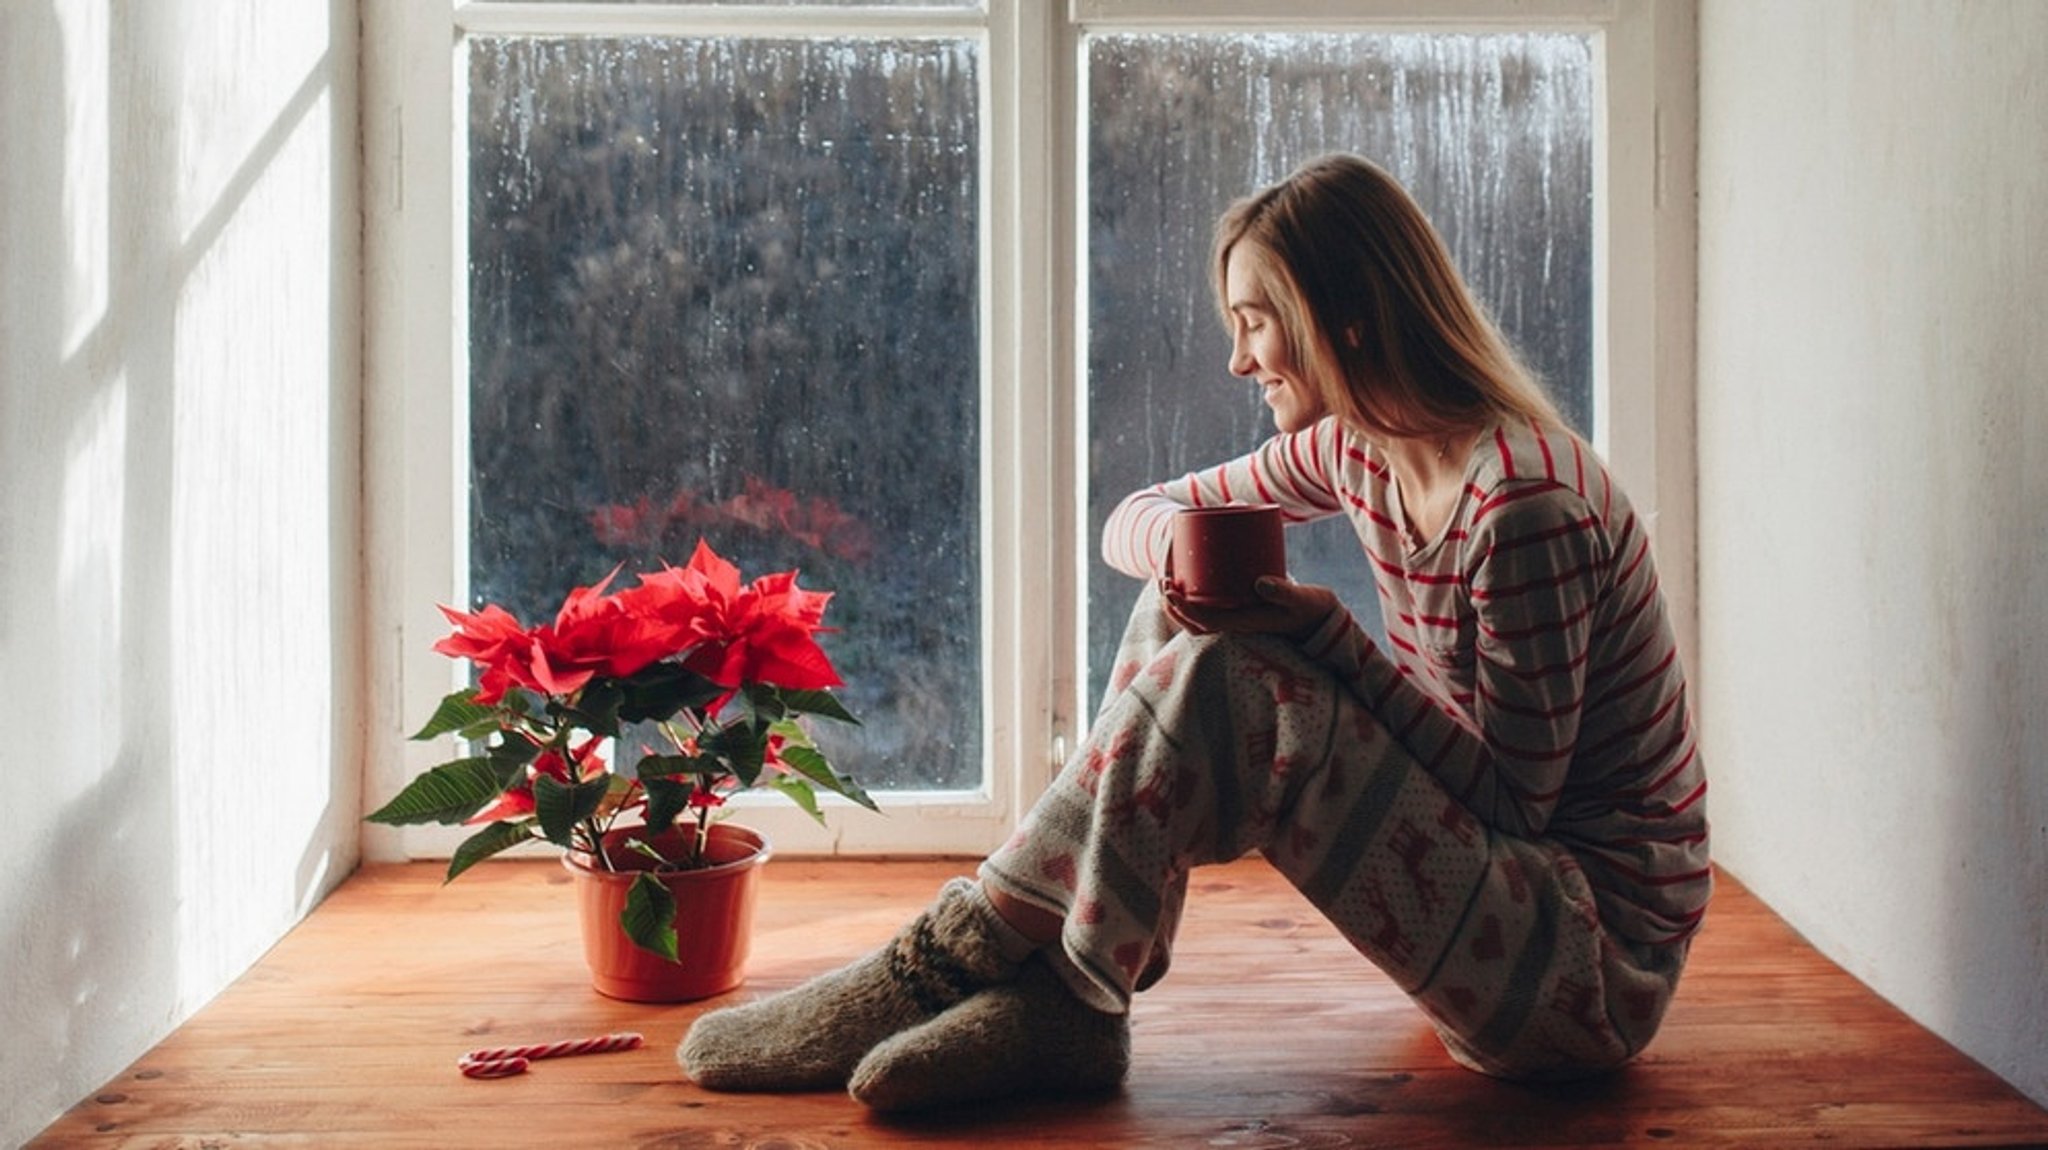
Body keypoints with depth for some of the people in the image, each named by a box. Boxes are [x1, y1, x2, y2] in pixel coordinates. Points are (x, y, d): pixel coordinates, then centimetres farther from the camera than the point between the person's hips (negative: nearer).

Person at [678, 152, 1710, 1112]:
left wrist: (1320, 632, -23)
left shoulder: (1526, 502, -23)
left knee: (1221, 684, -25)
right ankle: (1061, 1001, -10)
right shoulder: (1354, 449, 3)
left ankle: (946, 969, -12)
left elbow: (1514, 798, -20)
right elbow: (1136, 520, 12)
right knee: (1182, 609, -3)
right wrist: (1180, 544, -13)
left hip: (1595, 967, -8)